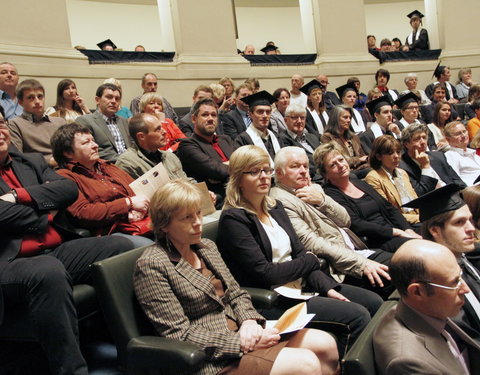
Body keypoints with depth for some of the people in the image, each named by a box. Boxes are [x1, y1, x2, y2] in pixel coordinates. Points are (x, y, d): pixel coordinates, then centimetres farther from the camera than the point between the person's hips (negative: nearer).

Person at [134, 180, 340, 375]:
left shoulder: (206, 247, 11)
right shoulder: (151, 265, -13)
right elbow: (180, 336, -16)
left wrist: (249, 321, -8)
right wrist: (241, 342, -19)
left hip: (241, 332, 8)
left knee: (325, 344, -6)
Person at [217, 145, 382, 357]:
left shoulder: (275, 208, 11)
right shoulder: (233, 220, -15)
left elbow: (299, 252, 8)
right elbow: (265, 273, -20)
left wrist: (327, 288, -7)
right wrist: (310, 261, -6)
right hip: (271, 300, -9)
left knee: (374, 302, 5)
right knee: (357, 316, -18)